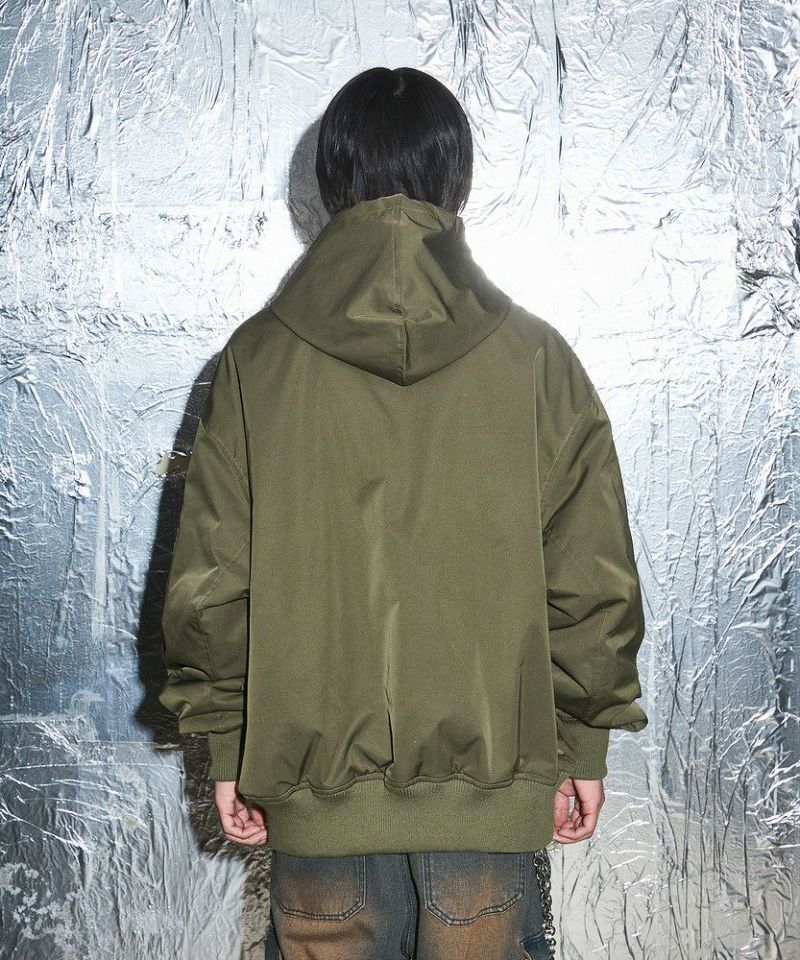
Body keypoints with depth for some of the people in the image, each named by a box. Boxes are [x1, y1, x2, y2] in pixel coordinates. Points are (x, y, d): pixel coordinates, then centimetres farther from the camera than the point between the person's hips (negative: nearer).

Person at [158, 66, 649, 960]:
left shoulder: (257, 358, -4)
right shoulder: (534, 357, -6)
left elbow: (208, 583, -2)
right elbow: (594, 580, -4)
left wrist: (226, 744, 9)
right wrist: (585, 742, 7)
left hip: (316, 780, 1)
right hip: (493, 780, -1)